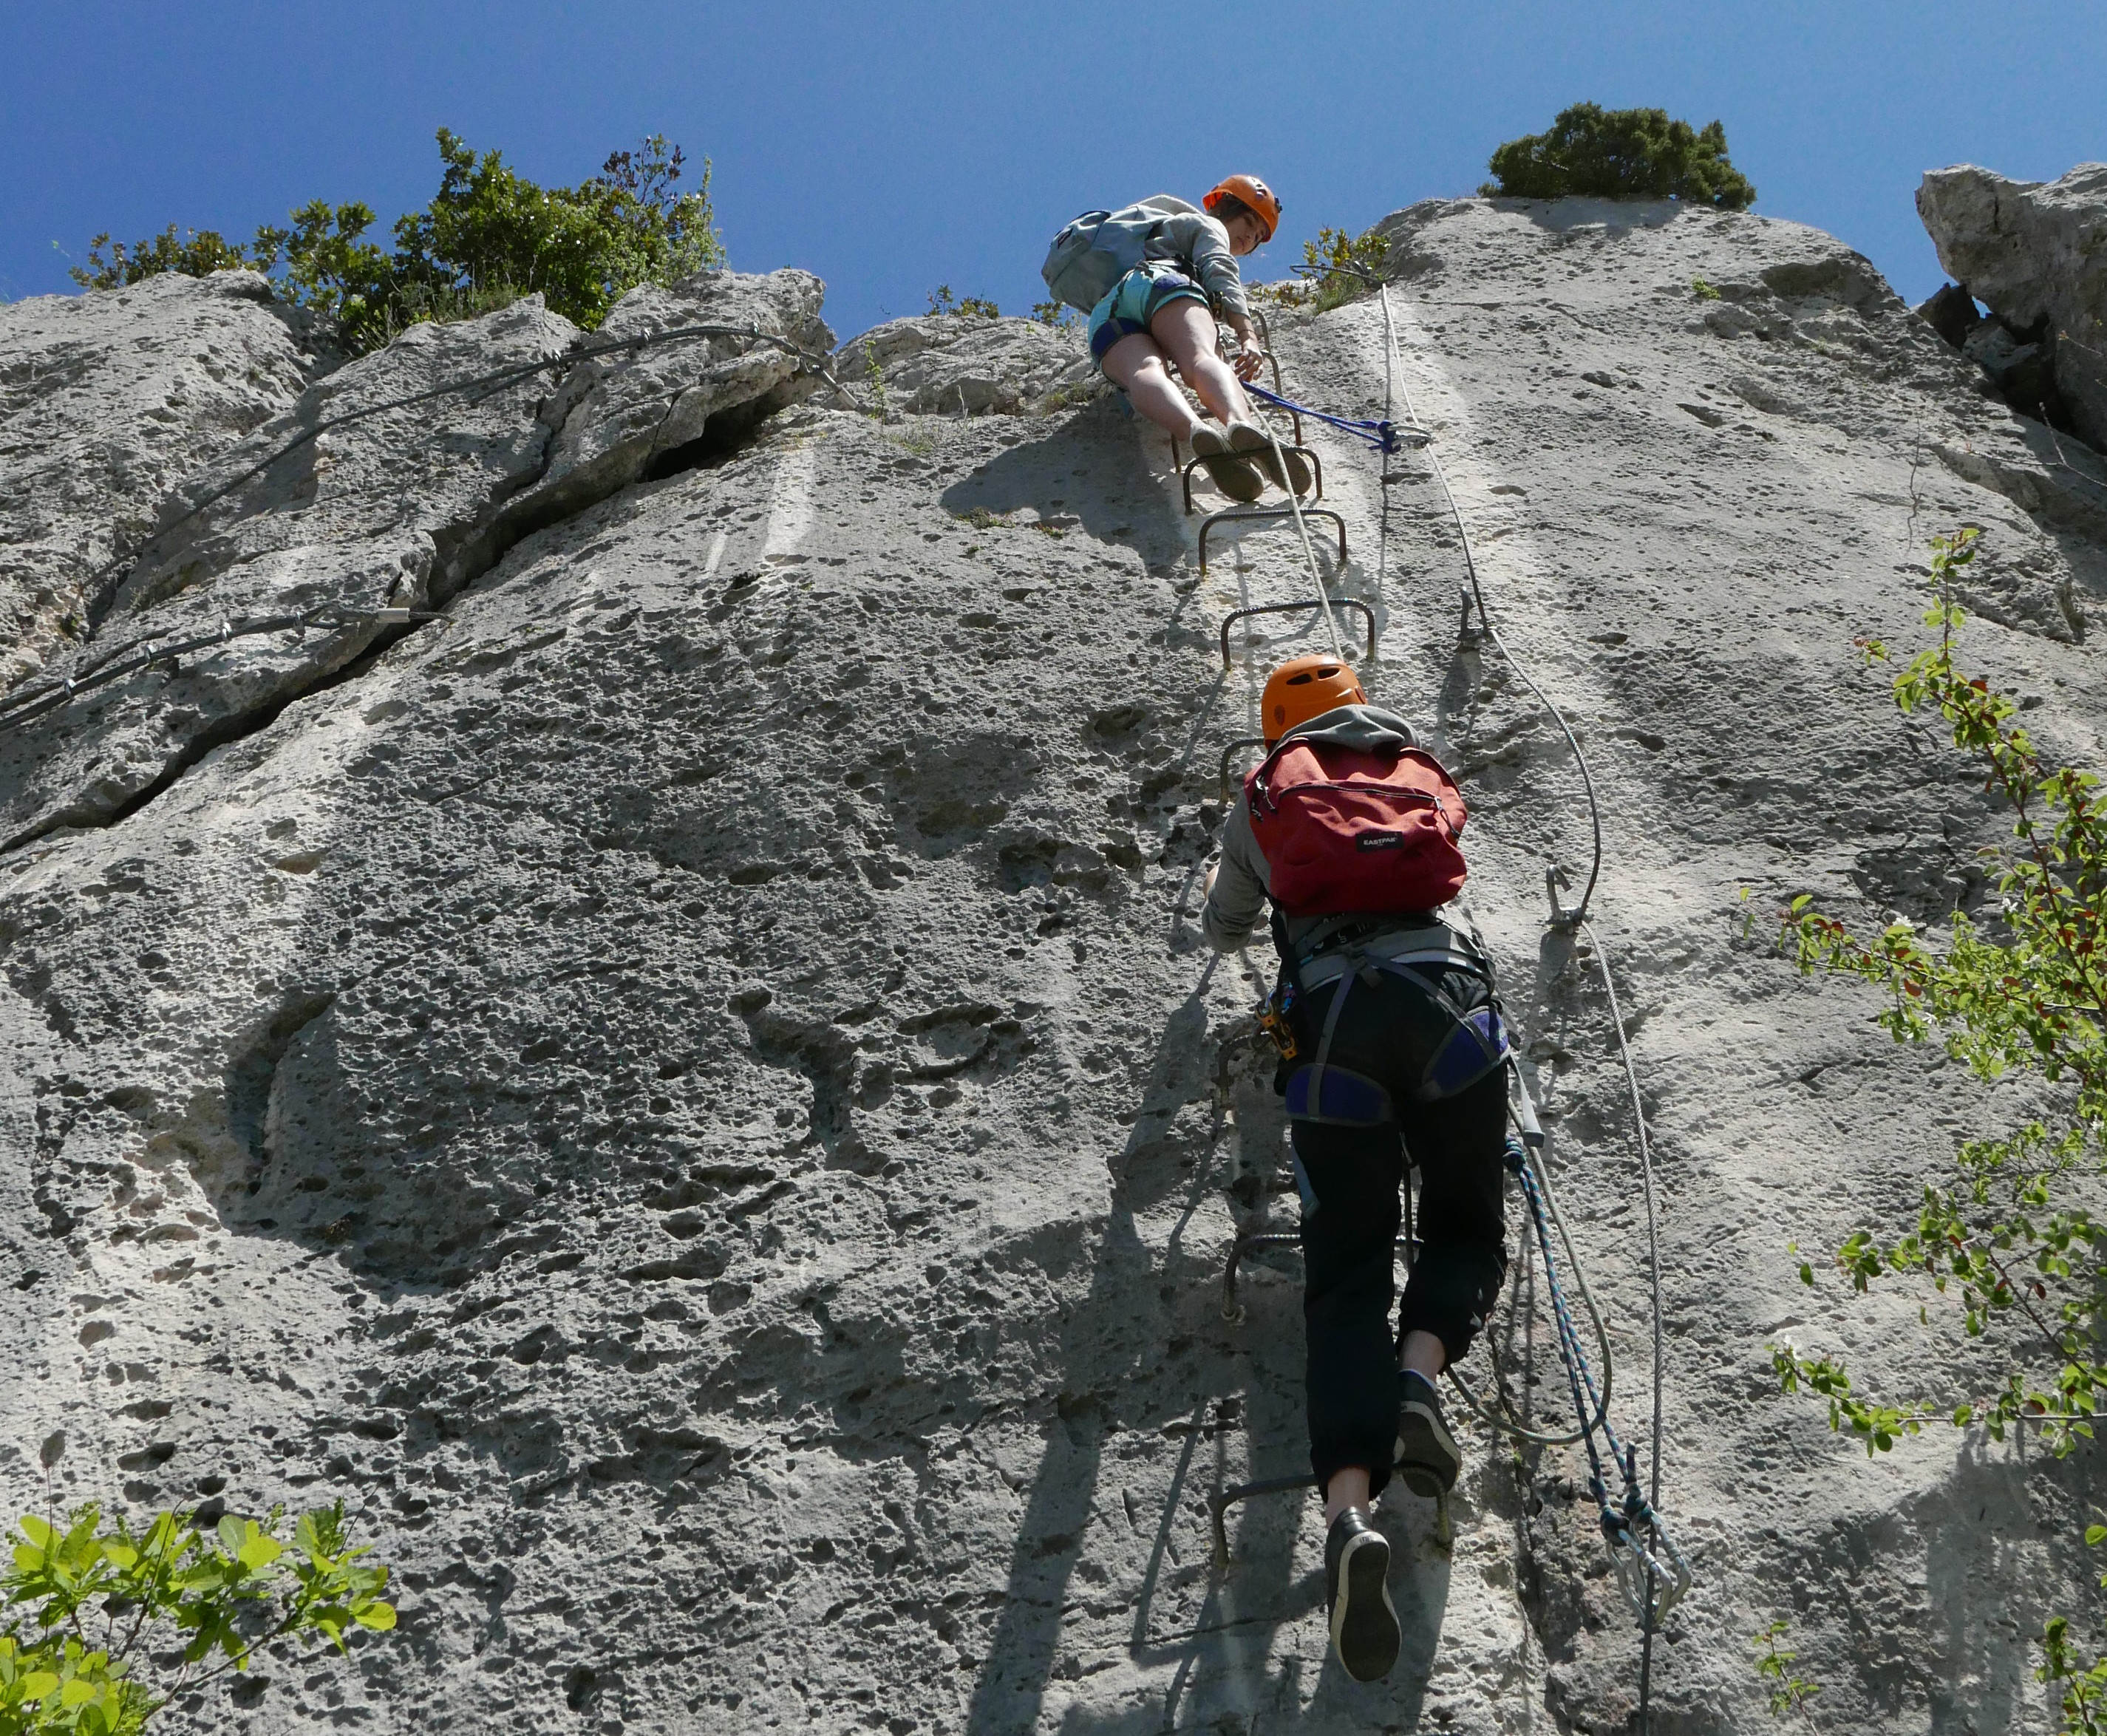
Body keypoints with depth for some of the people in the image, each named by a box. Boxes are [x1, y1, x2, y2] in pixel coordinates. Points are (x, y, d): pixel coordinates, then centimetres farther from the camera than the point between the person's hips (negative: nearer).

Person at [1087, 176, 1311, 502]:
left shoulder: (1168, 230, 51)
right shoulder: (1207, 225, 27)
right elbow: (1219, 271, 5)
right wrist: (1247, 335, -9)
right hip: (1159, 282, -5)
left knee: (1143, 372, -29)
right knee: (1202, 358, -32)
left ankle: (1196, 433, -64)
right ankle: (1241, 425, -66)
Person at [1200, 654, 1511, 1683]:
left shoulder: (1262, 799, 23)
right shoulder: (1425, 772, 27)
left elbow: (1224, 933, 38)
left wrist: (1232, 905, 61)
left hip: (1330, 1020, -1)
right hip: (1445, 995, 1)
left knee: (1345, 1276, 1)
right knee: (1468, 1229, 19)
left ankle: (1348, 1510, -21)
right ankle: (1418, 1377, -15)